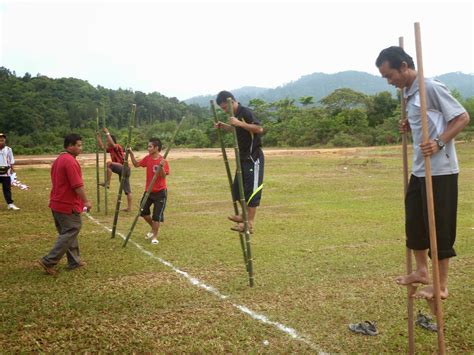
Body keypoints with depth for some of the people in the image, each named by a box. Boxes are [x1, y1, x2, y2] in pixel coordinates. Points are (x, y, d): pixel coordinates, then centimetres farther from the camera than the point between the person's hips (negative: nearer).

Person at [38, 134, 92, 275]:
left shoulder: (59, 159, 13)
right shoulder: (70, 161, -19)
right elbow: (77, 185, -22)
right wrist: (86, 201, -13)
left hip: (57, 203, 10)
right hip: (68, 205, -10)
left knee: (68, 232, 16)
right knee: (70, 233, -4)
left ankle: (74, 261, 23)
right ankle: (48, 261, -5)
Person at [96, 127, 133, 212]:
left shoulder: (117, 147, -9)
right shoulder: (110, 149, 16)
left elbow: (112, 144, -30)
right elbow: (101, 146, 18)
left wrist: (107, 133, -27)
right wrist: (98, 136, 14)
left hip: (124, 168, -10)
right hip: (121, 170, 10)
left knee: (108, 164, -27)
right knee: (127, 190, 9)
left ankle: (107, 183, -24)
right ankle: (129, 207, 12)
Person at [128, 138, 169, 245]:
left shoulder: (163, 161, -18)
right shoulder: (148, 158, 1)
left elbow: (164, 176, -24)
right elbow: (136, 164, 13)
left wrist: (161, 167, -41)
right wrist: (131, 153, 2)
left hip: (160, 192, -6)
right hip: (148, 191, 7)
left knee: (156, 215, -1)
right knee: (143, 212, 10)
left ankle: (155, 237, 15)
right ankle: (154, 229, 34)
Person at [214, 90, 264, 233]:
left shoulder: (245, 112, -16)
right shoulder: (236, 114, 11)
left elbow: (259, 128, -27)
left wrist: (239, 123, -31)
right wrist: (223, 126, 12)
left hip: (253, 157, -9)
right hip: (243, 157, 9)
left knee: (251, 190, -8)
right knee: (237, 188, 14)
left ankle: (250, 224, -5)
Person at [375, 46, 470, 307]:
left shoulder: (431, 87, -14)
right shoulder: (408, 94, 12)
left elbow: (462, 117, -14)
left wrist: (439, 143, -26)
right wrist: (410, 126, 5)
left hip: (440, 170, -9)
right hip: (419, 170, 9)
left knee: (440, 227, 0)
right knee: (414, 222, 15)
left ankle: (441, 285, 11)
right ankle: (421, 271, 32)